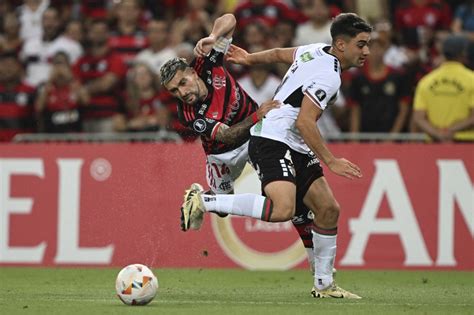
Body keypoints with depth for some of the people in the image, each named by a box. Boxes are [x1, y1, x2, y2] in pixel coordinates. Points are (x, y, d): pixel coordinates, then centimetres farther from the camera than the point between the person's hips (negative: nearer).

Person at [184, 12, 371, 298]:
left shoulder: (318, 51, 12)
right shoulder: (328, 76, -18)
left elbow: (279, 54, 27)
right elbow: (304, 122, -23)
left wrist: (249, 59, 42)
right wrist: (330, 161, -20)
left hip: (296, 150, 11)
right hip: (273, 142, -11)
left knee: (329, 209, 8)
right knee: (282, 209, -31)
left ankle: (324, 285, 16)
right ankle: (204, 201, -20)